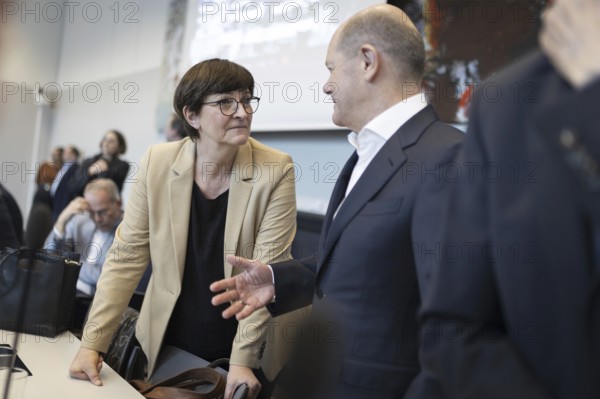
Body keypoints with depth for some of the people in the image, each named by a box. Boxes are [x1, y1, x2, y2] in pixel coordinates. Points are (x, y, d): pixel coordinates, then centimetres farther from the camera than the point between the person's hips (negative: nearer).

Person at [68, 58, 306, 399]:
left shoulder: (275, 170, -15)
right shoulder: (158, 162, -9)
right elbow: (127, 256, -6)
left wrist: (243, 361, -21)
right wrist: (93, 343, -11)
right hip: (167, 346, 2)